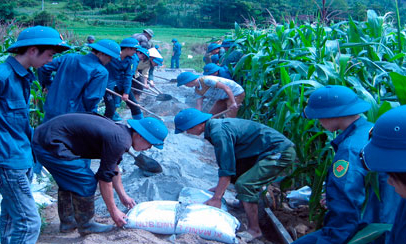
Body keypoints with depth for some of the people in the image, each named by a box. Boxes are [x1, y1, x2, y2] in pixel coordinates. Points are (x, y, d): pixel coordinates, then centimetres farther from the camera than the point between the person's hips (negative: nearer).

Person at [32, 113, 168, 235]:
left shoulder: (118, 130, 11)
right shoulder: (120, 142, -19)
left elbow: (113, 166, 24)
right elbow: (104, 178, -13)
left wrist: (123, 196, 31)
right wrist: (113, 211, -2)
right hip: (50, 146, -10)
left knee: (69, 180, 24)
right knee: (86, 182, -5)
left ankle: (67, 223, 36)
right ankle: (86, 225, 13)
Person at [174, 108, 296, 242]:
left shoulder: (219, 132, -22)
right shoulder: (215, 125, 9)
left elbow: (227, 169, -22)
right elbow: (226, 160, 19)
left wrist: (217, 198, -16)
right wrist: (219, 187, 23)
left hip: (280, 152, -10)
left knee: (244, 184, -18)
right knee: (237, 170, 15)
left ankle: (254, 230, -6)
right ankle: (245, 200, 36)